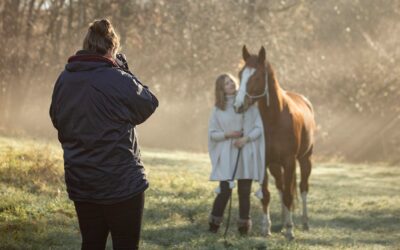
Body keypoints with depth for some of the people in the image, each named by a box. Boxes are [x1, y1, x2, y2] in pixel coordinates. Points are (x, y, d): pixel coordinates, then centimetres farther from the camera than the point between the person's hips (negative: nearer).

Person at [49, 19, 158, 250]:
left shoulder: (64, 80, 1)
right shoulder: (118, 80, -18)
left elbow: (57, 120, 15)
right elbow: (149, 104, -1)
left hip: (81, 184, 6)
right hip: (121, 184, -6)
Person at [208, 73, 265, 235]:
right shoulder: (218, 109, 5)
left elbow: (259, 127, 0)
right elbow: (212, 133, 6)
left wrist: (246, 138, -16)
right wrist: (227, 135, -12)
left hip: (246, 153, 0)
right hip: (226, 154, 0)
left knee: (244, 191, 4)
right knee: (225, 190, -6)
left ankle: (244, 226, 14)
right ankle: (214, 224, 9)